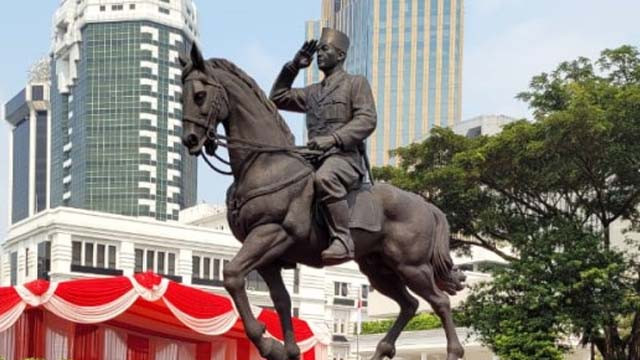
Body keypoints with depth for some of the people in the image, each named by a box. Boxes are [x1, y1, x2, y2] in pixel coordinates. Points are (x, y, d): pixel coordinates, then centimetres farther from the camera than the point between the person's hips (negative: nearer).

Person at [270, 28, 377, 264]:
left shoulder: (356, 83, 10)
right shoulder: (313, 93, 28)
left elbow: (367, 120, -5)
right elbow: (278, 98, 34)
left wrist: (333, 138, -18)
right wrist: (293, 67, 23)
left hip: (345, 158, -7)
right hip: (315, 158, 7)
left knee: (324, 178, -40)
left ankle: (343, 241, -41)